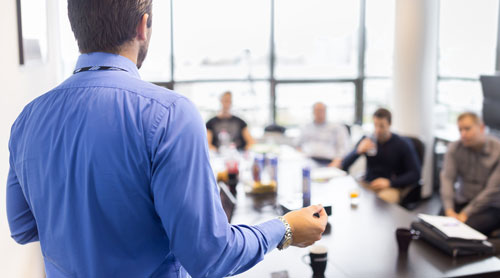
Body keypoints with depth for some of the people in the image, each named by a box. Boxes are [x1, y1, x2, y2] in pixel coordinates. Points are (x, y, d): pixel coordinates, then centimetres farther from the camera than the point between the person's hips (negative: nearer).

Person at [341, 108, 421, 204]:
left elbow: (415, 174, -5)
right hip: (367, 185, 3)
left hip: (392, 187, -3)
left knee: (383, 199, -38)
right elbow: (344, 165, 4)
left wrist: (389, 182, -18)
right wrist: (358, 151, -15)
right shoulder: (366, 140, 7)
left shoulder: (403, 144, -1)